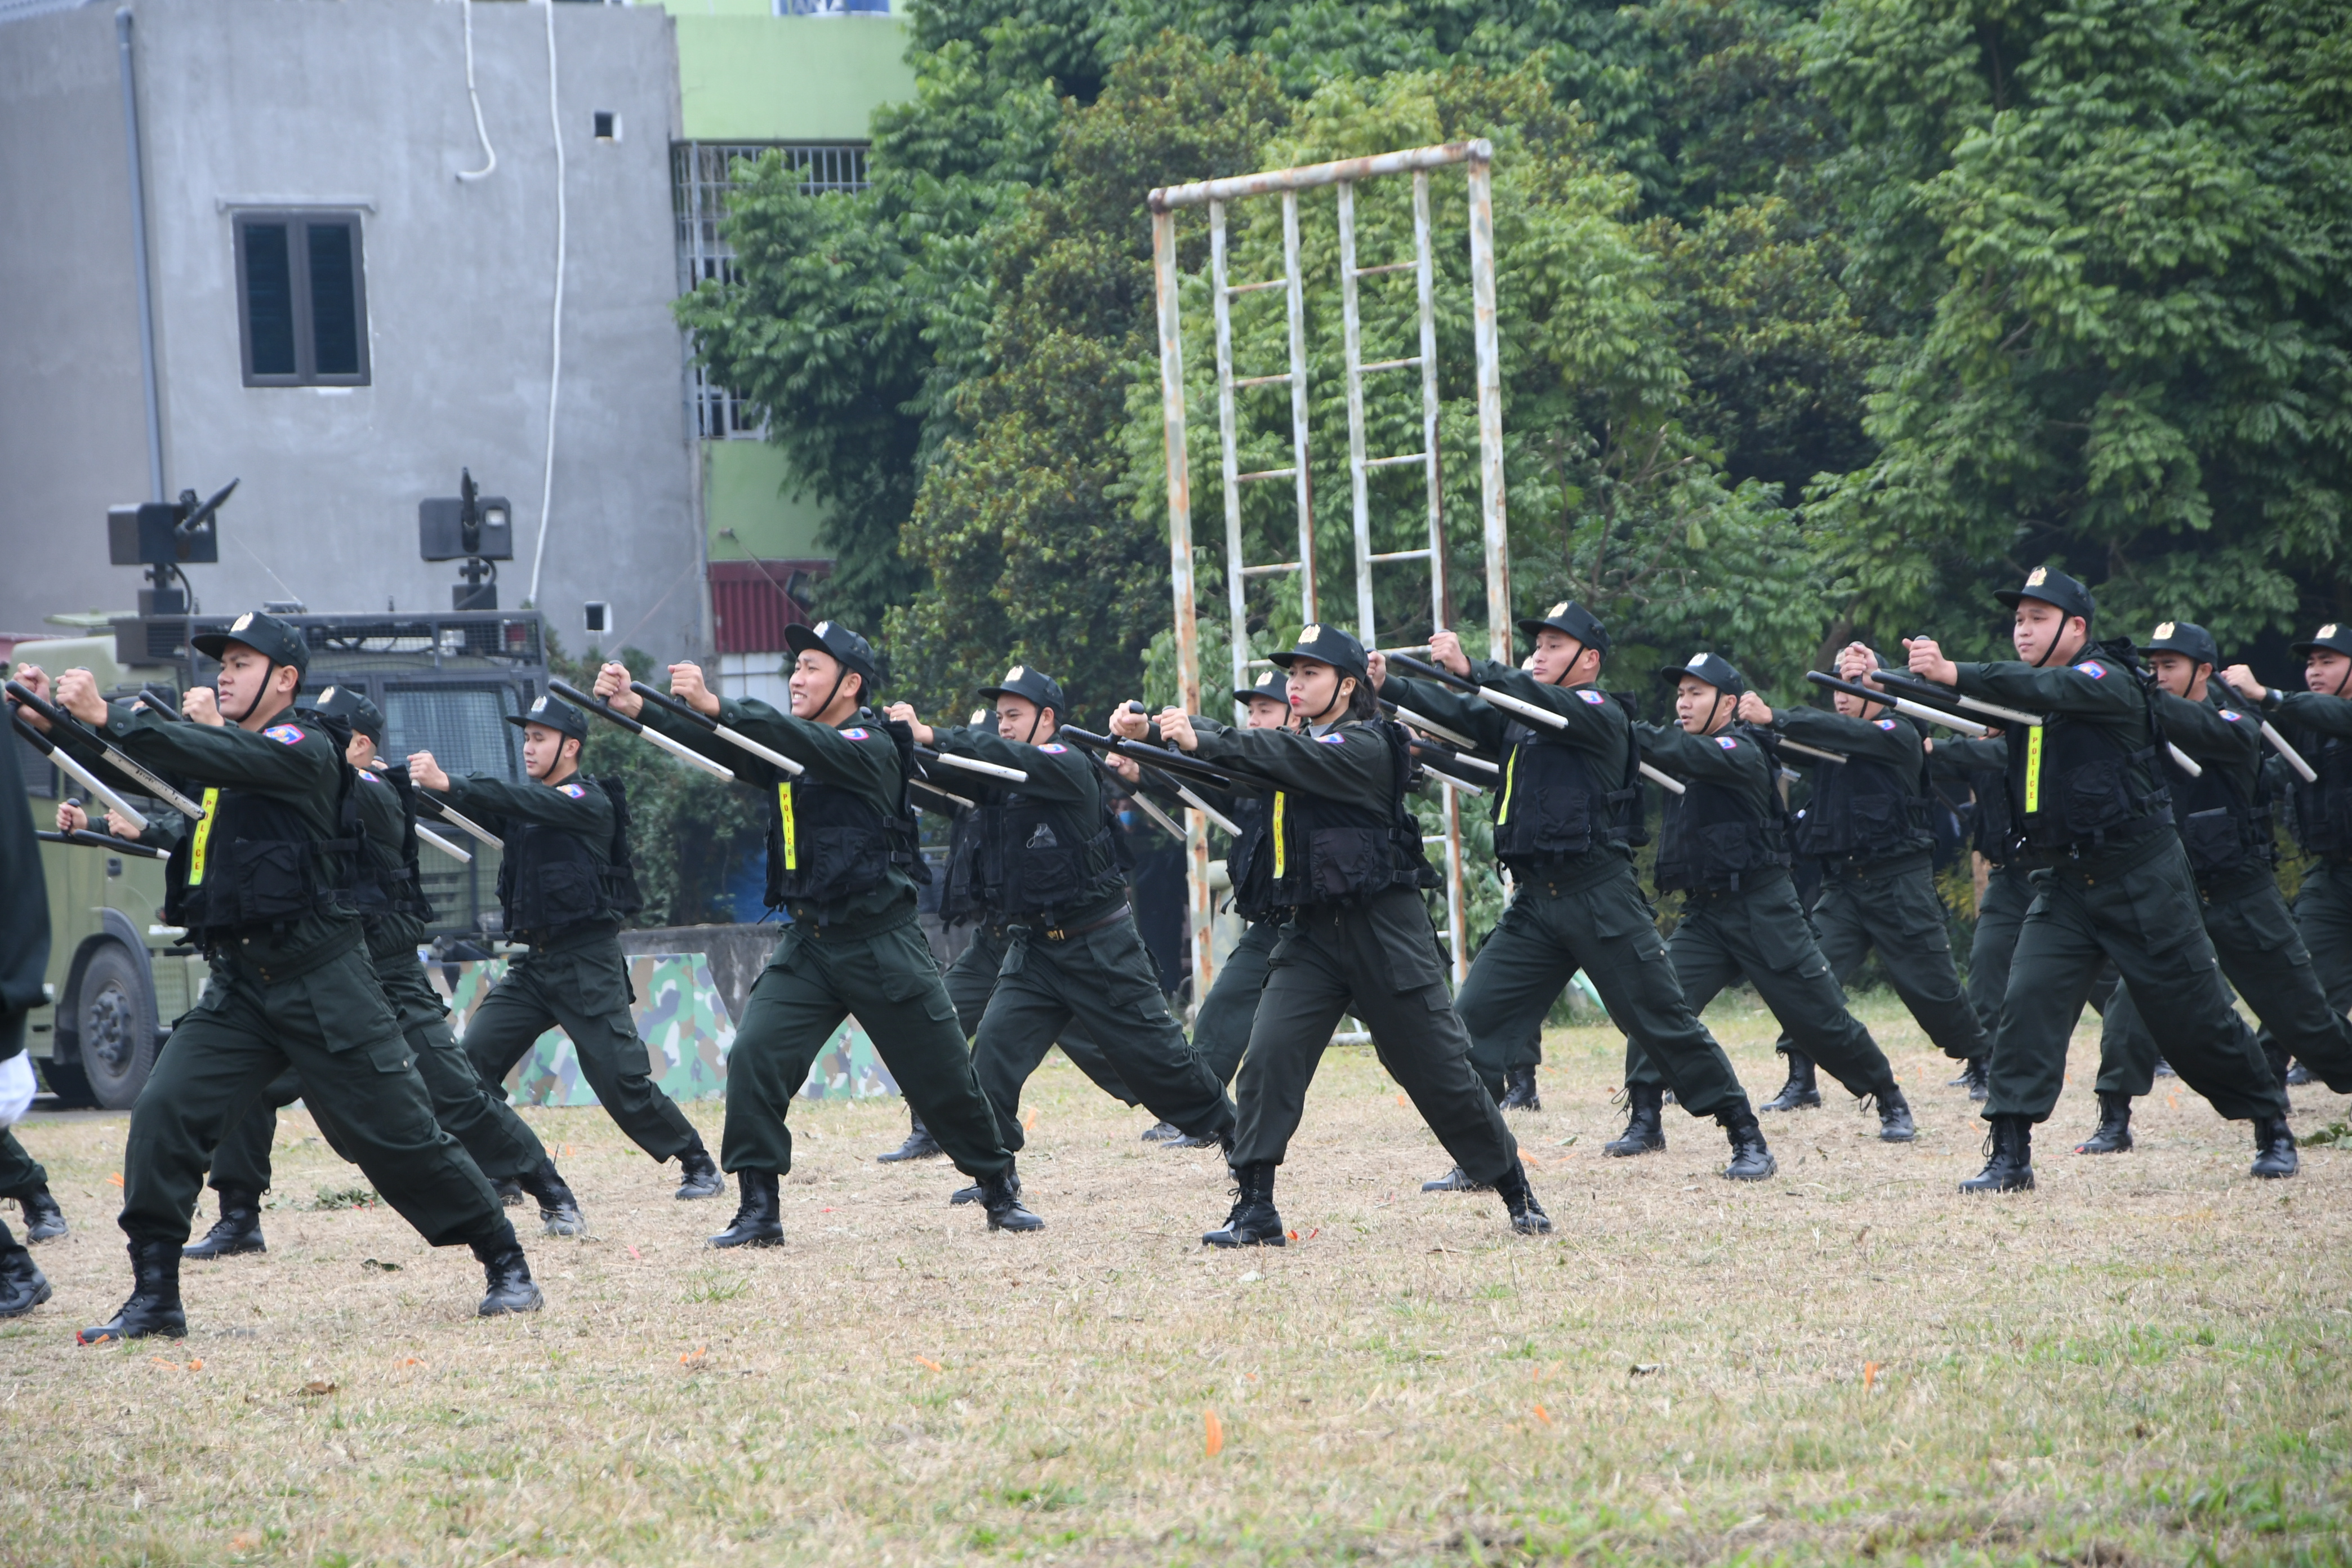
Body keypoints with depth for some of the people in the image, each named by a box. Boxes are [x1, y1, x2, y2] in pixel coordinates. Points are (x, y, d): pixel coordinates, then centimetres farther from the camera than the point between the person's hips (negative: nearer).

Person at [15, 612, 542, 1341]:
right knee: (164, 1113, -9)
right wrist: (53, 720, -4)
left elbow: (221, 760, -25)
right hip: (239, 985, 7)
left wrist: (108, 715, -26)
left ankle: (507, 1266, 12)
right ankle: (154, 1298, -4)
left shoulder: (304, 750, -11)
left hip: (322, 982, -7)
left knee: (399, 1134, -2)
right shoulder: (216, 743, 14)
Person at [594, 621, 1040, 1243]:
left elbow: (814, 747, -29)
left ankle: (1000, 1191, 22)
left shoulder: (872, 748, -12)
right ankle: (759, 1210, -8)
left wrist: (716, 706, -39)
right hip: (808, 945, 6)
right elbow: (715, 746, -1)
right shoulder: (785, 749, 9)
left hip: (883, 948, -6)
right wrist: (635, 707, -16)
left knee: (946, 1080, 2)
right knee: (754, 1058, -13)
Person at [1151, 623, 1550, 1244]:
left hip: (1385, 930, -6)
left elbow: (1292, 758, -24)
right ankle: (1253, 1210, -10)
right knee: (1268, 1058, -12)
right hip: (1312, 931, 6)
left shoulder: (1368, 746, -11)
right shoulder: (1301, 741, 12)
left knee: (1439, 1072, 1)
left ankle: (1518, 1193, 17)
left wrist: (1203, 741, -31)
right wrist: (1179, 730, -17)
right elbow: (1232, 747, 2)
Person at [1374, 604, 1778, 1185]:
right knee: (1472, 1020, -3)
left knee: (1663, 1024, -2)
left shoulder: (1602, 715, -5)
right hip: (1534, 903, 6)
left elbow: (1552, 708, -23)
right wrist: (1387, 684, -13)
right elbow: (1457, 714, 3)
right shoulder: (1517, 717, 15)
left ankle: (1746, 1137, 8)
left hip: (1600, 897, -6)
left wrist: (1471, 669, -34)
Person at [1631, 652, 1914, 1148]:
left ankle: (1891, 1102, 20)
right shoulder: (1685, 747, 12)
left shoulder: (1741, 751, -13)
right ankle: (1644, 1118, -8)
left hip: (1763, 910, -6)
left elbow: (1691, 755, -30)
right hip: (1704, 913, 6)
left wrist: (1629, 732, -36)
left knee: (1821, 1020, 2)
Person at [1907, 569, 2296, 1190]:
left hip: (2142, 880, -6)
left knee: (2193, 1016, 3)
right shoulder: (2022, 693, 12)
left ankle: (2272, 1126, 22)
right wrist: (1927, 672, -19)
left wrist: (1955, 673, -41)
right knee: (2028, 1000, -13)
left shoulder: (2110, 681, -13)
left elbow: (2046, 689, -30)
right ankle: (2009, 1154, -13)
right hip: (2064, 883, 6)